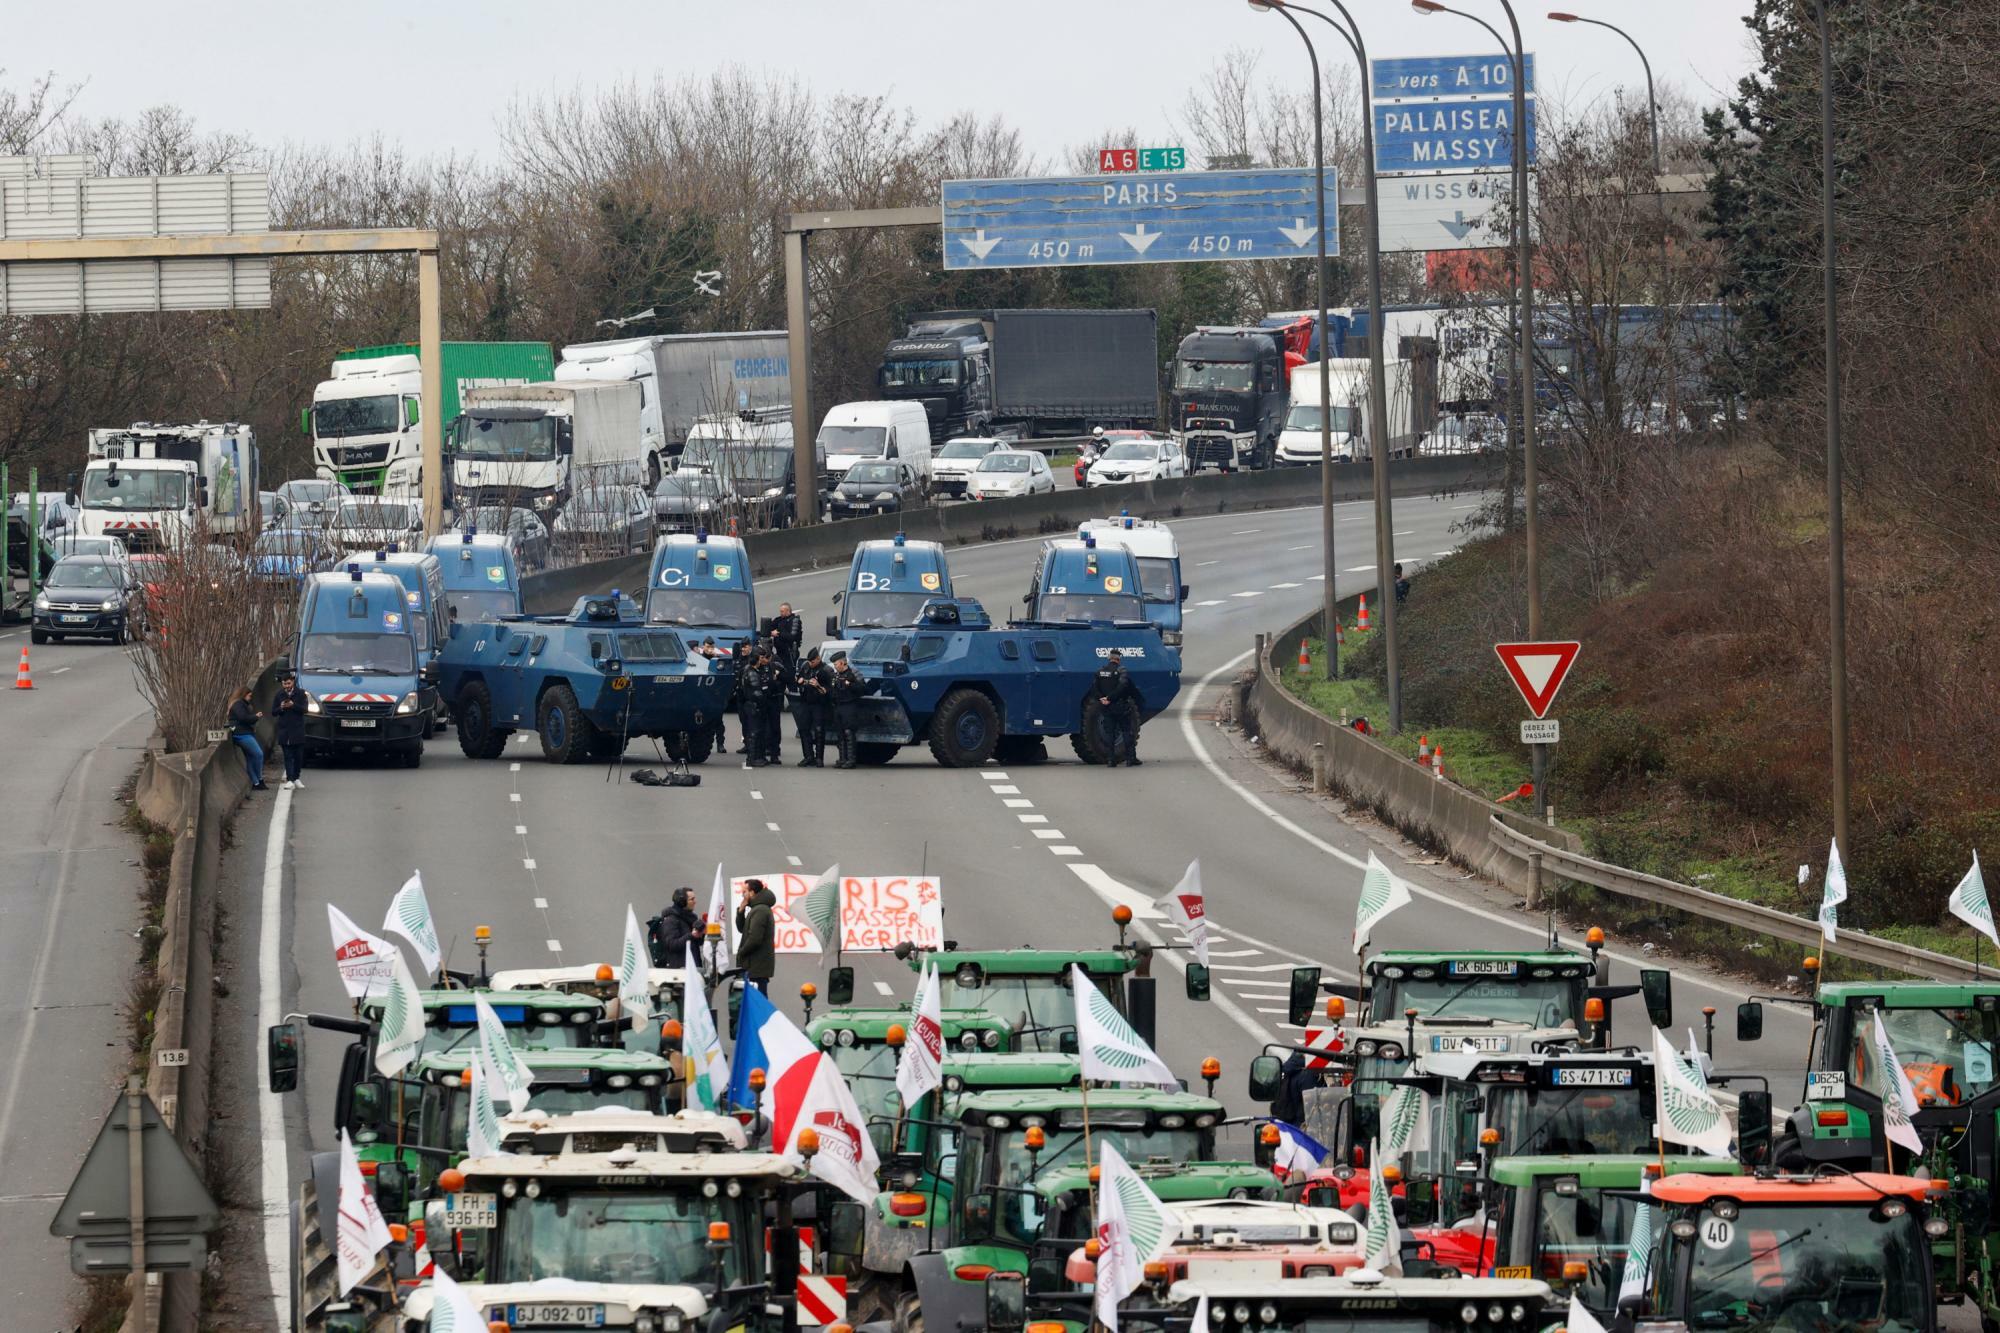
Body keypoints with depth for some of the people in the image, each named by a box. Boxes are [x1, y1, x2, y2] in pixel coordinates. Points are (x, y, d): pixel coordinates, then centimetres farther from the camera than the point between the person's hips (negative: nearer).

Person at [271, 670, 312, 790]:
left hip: (298, 729, 0)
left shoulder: (300, 694, 2)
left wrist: (293, 705, -21)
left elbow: (304, 709, -7)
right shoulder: (279, 695, 6)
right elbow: (273, 712, 6)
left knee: (298, 756, 6)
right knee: (288, 756, -4)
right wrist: (281, 708, -15)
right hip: (284, 730, 0)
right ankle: (290, 780, -9)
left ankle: (296, 778, 19)